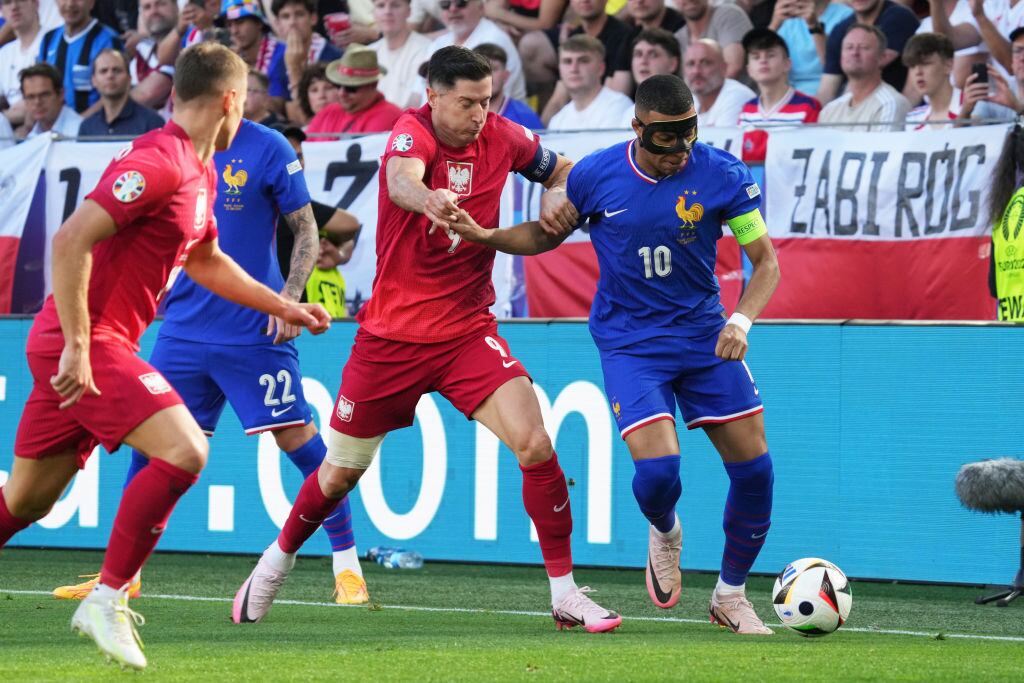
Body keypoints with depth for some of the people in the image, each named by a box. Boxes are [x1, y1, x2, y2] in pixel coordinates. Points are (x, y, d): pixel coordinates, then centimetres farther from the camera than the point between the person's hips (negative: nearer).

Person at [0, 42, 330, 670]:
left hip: (98, 346, 10)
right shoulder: (160, 162, -18)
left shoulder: (199, 173, 15)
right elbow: (72, 239, -25)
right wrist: (77, 347, -26)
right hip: (86, 343, -10)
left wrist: (282, 306, 31)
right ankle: (107, 602, -13)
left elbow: (206, 261, 33)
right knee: (184, 450, -19)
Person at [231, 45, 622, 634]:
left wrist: (558, 195, -5)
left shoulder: (503, 138, -2)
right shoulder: (412, 132, -15)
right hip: (391, 335, -2)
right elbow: (401, 180, -40)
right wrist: (428, 200, -64)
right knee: (341, 471, 11)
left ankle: (565, 594, -8)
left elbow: (561, 168, 19)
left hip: (468, 331, 2)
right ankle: (277, 562, 38)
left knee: (536, 446, -18)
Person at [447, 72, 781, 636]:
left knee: (754, 467, -4)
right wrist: (484, 235, -8)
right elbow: (547, 235, 9)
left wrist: (741, 320, -21)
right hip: (629, 341, -2)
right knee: (657, 467, -21)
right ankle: (665, 535, 17)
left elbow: (766, 262, -4)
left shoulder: (722, 175, -12)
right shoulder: (595, 176, -10)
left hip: (704, 336, 2)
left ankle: (730, 595, 18)